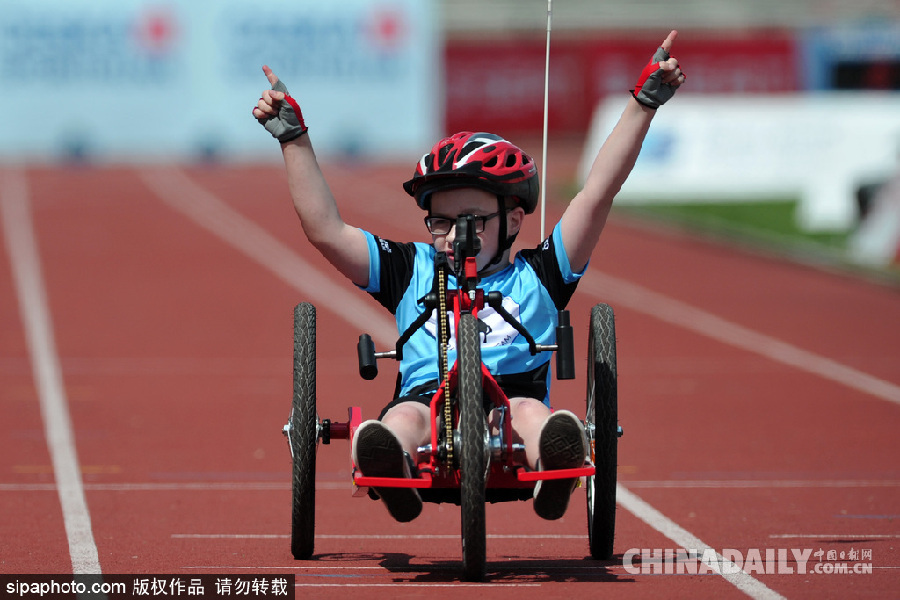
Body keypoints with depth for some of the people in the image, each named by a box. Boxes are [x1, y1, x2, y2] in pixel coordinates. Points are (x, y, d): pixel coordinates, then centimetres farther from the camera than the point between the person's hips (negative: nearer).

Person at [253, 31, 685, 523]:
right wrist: (292, 136, 21)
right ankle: (392, 478, -63)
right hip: (427, 397, 1)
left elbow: (597, 194, 18)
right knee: (402, 419, -34)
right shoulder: (412, 271, 27)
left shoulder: (536, 276, 23)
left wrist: (643, 104, 15)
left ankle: (555, 475, -64)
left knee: (532, 412, -36)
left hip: (513, 394, -1)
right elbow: (324, 230, 22)